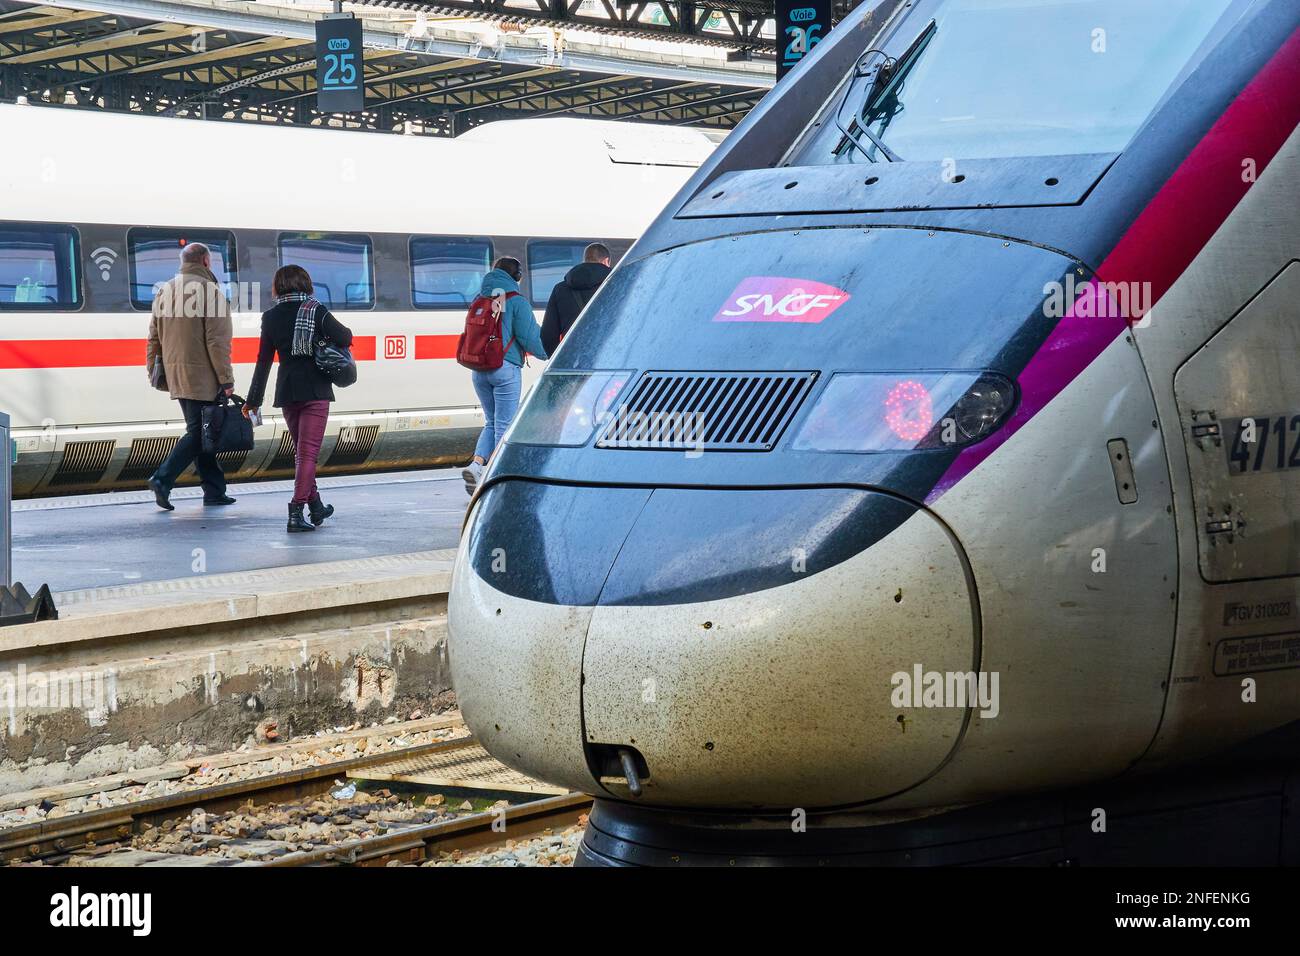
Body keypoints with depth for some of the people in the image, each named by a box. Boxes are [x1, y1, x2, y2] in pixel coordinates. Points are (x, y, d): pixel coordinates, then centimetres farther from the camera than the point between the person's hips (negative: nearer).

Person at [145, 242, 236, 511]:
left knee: (200, 431, 13)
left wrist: (156, 372, 20)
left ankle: (214, 490, 15)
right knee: (197, 433, -6)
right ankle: (163, 478, -18)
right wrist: (226, 379, -10)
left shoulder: (164, 291, 13)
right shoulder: (209, 291, -10)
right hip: (202, 377, -8)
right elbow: (216, 341, -14)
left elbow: (154, 338, 15)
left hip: (176, 375, 8)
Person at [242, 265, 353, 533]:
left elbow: (264, 360, 3)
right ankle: (297, 512, -14)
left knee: (301, 450, 18)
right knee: (307, 452, -5)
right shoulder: (317, 312, -7)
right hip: (315, 391, -4)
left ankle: (316, 507, 27)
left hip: (286, 392, 4)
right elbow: (345, 338, -7)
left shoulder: (271, 317, 2)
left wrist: (254, 400, 9)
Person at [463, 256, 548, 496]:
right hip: (506, 369, -6)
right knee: (505, 425, 2)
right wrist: (548, 355, 7)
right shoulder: (517, 302, -8)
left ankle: (476, 465, -3)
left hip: (479, 370, 6)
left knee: (491, 422, 17)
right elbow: (529, 338, -9)